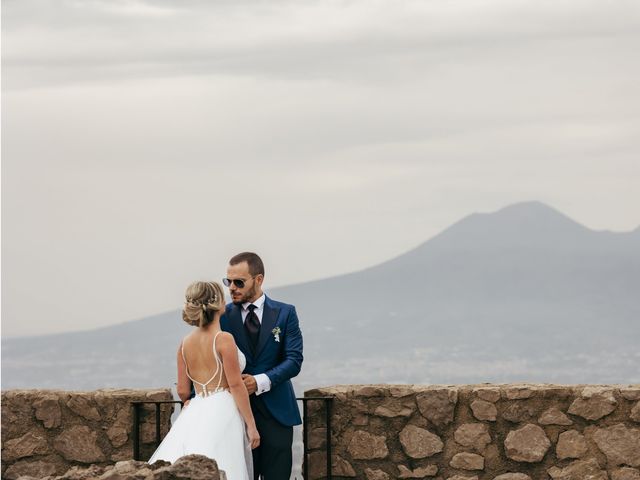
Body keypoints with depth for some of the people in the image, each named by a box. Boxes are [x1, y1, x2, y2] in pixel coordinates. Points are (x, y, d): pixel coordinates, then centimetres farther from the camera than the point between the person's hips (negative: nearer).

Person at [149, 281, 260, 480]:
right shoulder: (224, 339, -9)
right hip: (222, 412, -6)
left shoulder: (185, 343, 9)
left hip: (194, 415, 6)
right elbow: (236, 385, -11)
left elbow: (182, 391, 13)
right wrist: (251, 425, -6)